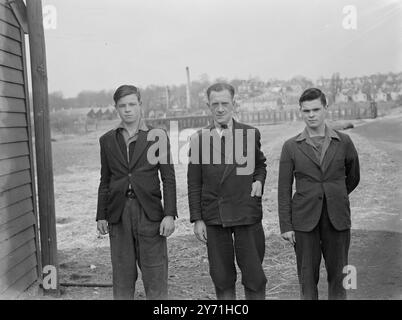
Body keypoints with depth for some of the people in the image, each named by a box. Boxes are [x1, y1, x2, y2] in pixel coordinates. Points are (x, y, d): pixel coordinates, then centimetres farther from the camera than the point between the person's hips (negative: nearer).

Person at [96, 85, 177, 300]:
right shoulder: (107, 140, 11)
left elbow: (169, 179, 0)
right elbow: (105, 181, 13)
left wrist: (170, 214, -8)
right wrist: (101, 216, 8)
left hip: (149, 212, -2)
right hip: (118, 214, 2)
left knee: (155, 275, 1)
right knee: (122, 276, 8)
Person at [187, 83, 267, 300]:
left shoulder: (251, 134, 3)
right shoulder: (199, 139, 2)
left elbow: (260, 164, 19)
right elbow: (194, 183, 4)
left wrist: (259, 180, -3)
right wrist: (197, 219, 0)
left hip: (247, 215, 0)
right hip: (214, 218, 0)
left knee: (254, 278, 4)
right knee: (222, 280, 9)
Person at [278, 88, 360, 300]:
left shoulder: (344, 142, 1)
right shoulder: (291, 147, -1)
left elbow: (353, 177, 17)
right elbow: (284, 189, 0)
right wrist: (285, 226, -4)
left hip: (337, 220, 1)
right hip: (305, 220, -1)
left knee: (338, 276, 9)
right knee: (307, 277, 6)